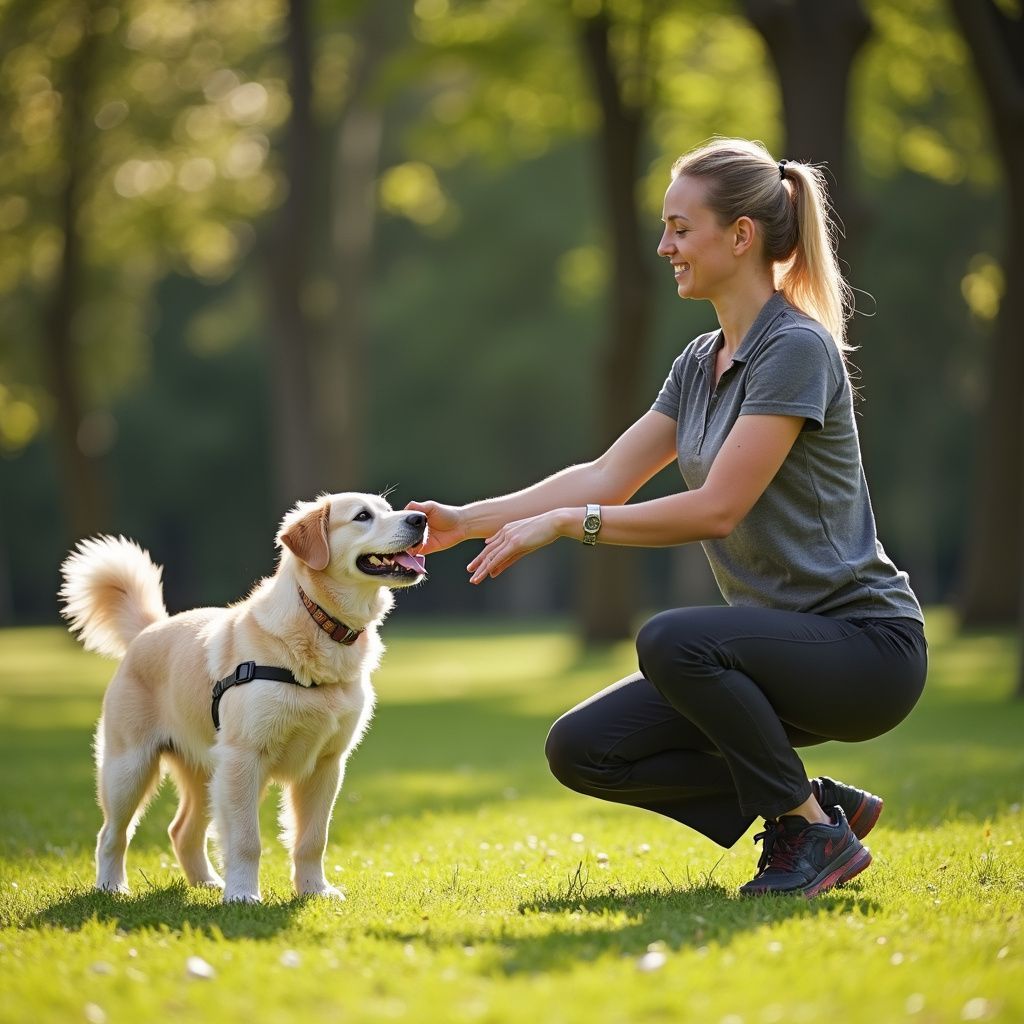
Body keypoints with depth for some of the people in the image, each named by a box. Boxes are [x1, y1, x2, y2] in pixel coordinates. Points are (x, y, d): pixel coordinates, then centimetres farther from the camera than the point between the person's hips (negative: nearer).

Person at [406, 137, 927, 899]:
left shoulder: (797, 348, -16)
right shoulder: (701, 363, 11)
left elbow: (716, 508, -23)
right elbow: (607, 477, 10)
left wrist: (563, 524, -19)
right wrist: (468, 521, 2)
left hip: (864, 643, -9)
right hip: (780, 644, 9)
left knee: (671, 640, -35)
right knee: (581, 750, -3)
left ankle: (816, 834, -13)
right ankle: (820, 803, 7)